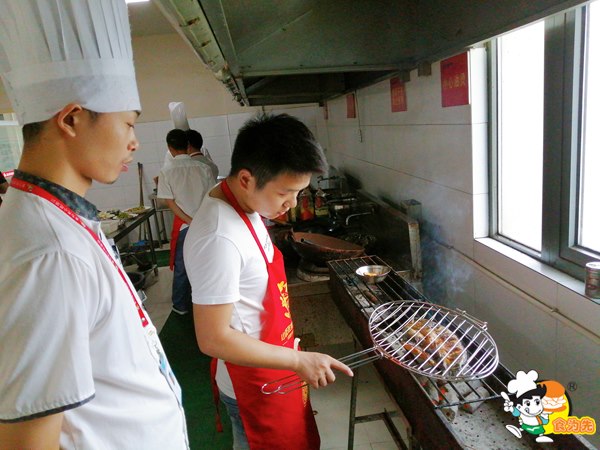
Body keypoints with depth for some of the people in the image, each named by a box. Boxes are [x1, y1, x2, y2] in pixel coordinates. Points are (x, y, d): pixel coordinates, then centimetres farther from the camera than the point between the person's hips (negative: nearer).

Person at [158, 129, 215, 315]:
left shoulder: (166, 173, -7)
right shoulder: (203, 168, -5)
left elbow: (171, 203, -10)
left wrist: (190, 221, -8)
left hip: (183, 226, -1)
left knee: (181, 267, 13)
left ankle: (181, 305, 26)